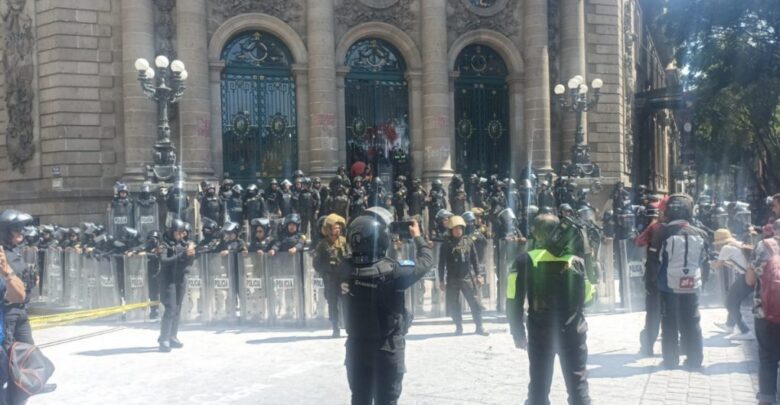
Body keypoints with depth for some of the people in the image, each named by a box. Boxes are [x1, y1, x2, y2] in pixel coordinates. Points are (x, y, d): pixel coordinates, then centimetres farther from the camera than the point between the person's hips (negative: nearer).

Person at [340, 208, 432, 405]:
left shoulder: (346, 269, -10)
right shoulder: (392, 271, -23)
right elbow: (426, 261, -8)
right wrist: (417, 237, 9)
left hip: (356, 346, 4)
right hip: (387, 348, -4)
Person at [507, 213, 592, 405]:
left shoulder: (525, 261, -6)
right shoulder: (576, 261, -2)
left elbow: (514, 301, -8)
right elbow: (587, 297, 2)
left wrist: (518, 333, 1)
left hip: (539, 333, 0)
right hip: (573, 332, 1)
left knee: (539, 387, 10)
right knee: (578, 386, 10)